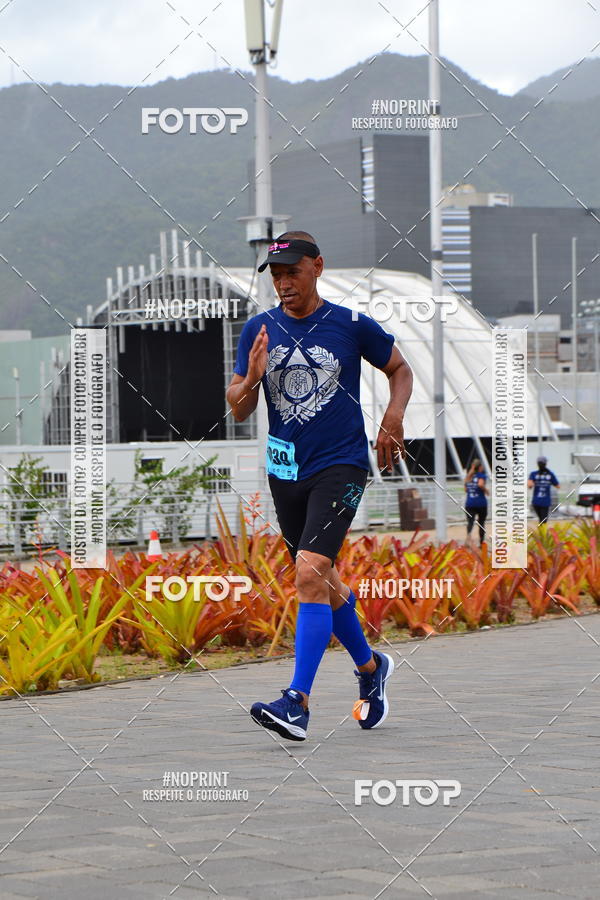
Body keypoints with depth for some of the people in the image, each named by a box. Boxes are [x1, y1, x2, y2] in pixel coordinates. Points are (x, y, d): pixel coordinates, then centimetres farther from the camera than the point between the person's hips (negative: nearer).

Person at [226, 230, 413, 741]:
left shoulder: (352, 326, -4)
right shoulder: (259, 330, 4)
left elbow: (400, 370, 12)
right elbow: (238, 410, 5)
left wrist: (393, 421, -5)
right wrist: (252, 379, -17)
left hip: (341, 466, -5)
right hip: (286, 470, 5)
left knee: (311, 574, -21)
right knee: (323, 582, 16)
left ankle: (298, 703, -25)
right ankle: (370, 667, 40)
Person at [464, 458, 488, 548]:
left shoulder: (469, 476, 13)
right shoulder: (481, 475, -4)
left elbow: (465, 489, 19)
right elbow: (480, 484, -22)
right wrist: (486, 490, -5)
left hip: (469, 503, 3)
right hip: (481, 503, -3)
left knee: (470, 521, -10)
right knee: (481, 523, 12)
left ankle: (468, 534, -41)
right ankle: (481, 543, 18)